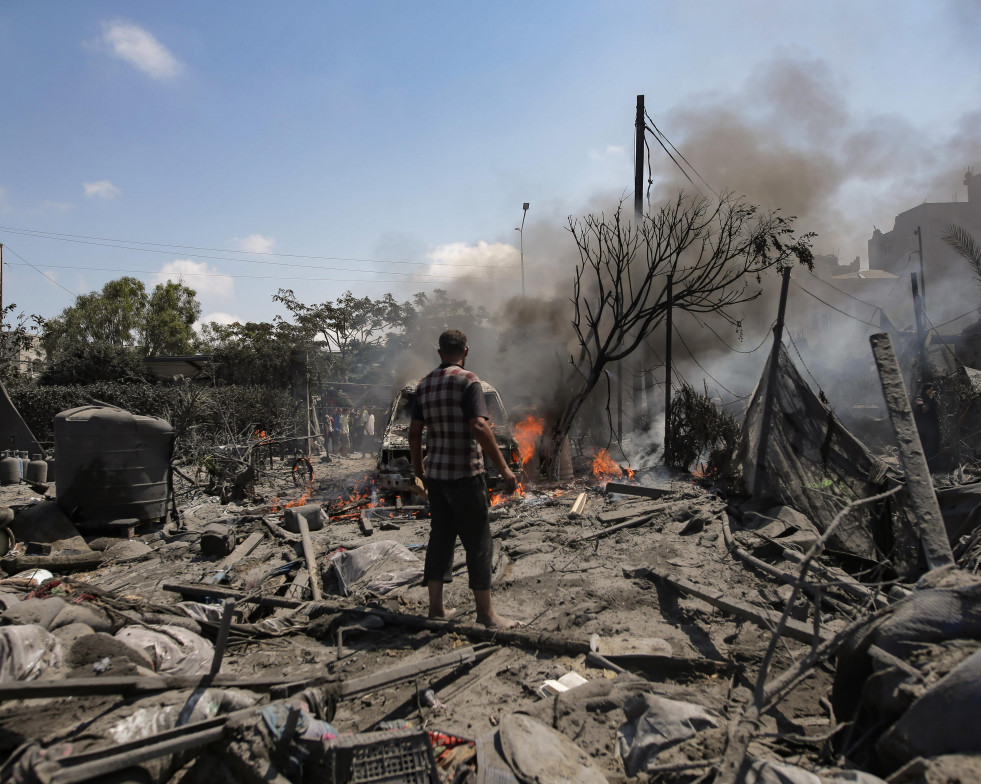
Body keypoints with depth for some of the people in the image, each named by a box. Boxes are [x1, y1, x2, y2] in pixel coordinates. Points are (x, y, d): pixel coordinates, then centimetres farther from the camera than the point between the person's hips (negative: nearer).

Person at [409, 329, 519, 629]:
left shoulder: (424, 385, 8)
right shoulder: (467, 380, -11)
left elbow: (414, 432, 9)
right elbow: (479, 427, -22)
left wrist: (417, 465, 23)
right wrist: (504, 468, -19)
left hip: (436, 475, 7)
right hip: (465, 474, -7)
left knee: (440, 539, 14)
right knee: (478, 543, 2)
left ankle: (436, 607, 21)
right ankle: (486, 613, 9)